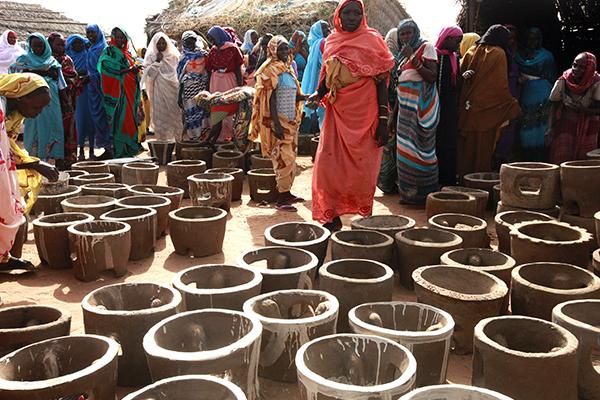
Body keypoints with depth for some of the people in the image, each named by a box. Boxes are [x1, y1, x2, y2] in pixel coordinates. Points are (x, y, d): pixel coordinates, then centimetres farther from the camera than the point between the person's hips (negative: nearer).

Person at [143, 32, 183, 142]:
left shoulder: (173, 56, 9)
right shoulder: (151, 57, 5)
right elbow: (148, 73, -6)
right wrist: (157, 61, -12)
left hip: (172, 90, 1)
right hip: (158, 91, -1)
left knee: (175, 114, -2)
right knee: (160, 114, -2)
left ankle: (179, 140, 2)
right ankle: (162, 140, 1)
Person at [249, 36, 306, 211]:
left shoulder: (288, 69, 16)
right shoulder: (271, 70, -10)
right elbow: (270, 99, -17)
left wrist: (305, 97, 1)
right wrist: (276, 124, -23)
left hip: (290, 121, 9)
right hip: (279, 121, -9)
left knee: (290, 158, 12)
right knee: (284, 158, -10)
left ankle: (287, 193, 22)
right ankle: (281, 199, -5)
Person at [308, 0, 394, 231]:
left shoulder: (372, 40, -1)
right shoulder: (331, 42, 10)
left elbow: (381, 81, -3)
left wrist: (383, 119, -9)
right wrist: (318, 94, -1)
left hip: (364, 115, -4)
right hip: (337, 113, 4)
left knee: (362, 169, -1)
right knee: (327, 165, -2)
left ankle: (366, 216, 15)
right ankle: (332, 216, 11)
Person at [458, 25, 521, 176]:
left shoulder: (472, 51, 10)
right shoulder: (498, 54, -5)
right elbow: (501, 85, -9)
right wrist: (513, 106, -4)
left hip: (467, 111, 5)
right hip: (486, 112, -5)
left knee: (466, 148, 10)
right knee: (482, 151, 1)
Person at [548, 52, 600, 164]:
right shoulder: (563, 81, -7)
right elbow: (554, 107, -2)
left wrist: (582, 109, -27)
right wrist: (550, 128, -12)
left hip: (588, 130, 0)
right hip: (566, 126, 0)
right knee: (561, 160, -8)